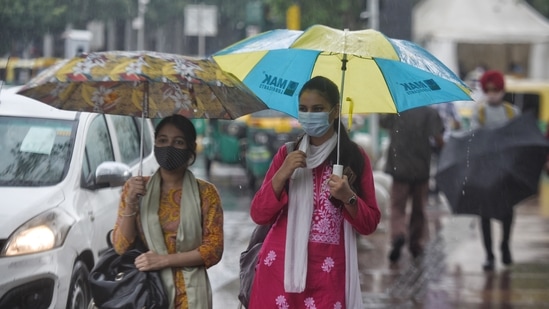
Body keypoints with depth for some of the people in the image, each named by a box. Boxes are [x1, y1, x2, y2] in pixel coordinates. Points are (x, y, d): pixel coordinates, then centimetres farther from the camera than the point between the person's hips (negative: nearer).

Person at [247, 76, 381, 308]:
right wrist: (282, 175, -10)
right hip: (280, 266, 2)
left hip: (328, 272, -2)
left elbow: (370, 224, 2)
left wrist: (348, 197, -16)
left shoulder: (355, 157, 2)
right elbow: (258, 214, 3)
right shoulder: (287, 154, 9)